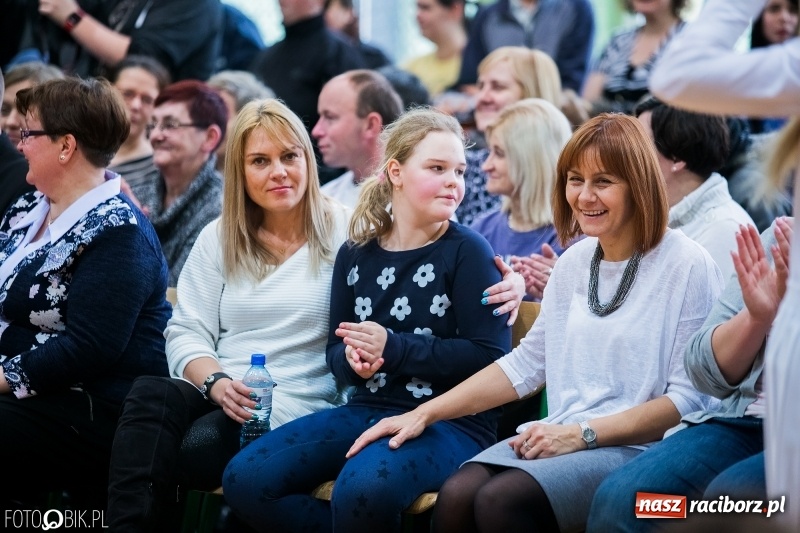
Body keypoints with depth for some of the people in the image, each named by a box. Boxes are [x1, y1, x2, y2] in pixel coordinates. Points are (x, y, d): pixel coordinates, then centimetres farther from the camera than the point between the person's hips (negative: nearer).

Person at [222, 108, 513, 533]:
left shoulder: (466, 251, -4)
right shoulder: (355, 254, 11)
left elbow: (490, 356, -12)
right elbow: (337, 350, 16)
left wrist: (393, 349, -17)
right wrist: (353, 361, -9)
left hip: (450, 420, -6)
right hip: (369, 410, 6)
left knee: (363, 488, -37)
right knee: (244, 479, -12)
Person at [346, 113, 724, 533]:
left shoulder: (687, 265, -8)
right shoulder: (574, 261, 14)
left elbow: (690, 398, -11)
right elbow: (529, 362, 19)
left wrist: (581, 434, -15)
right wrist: (424, 413, 12)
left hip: (640, 449, -6)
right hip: (563, 440, 6)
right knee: (456, 497, -24)